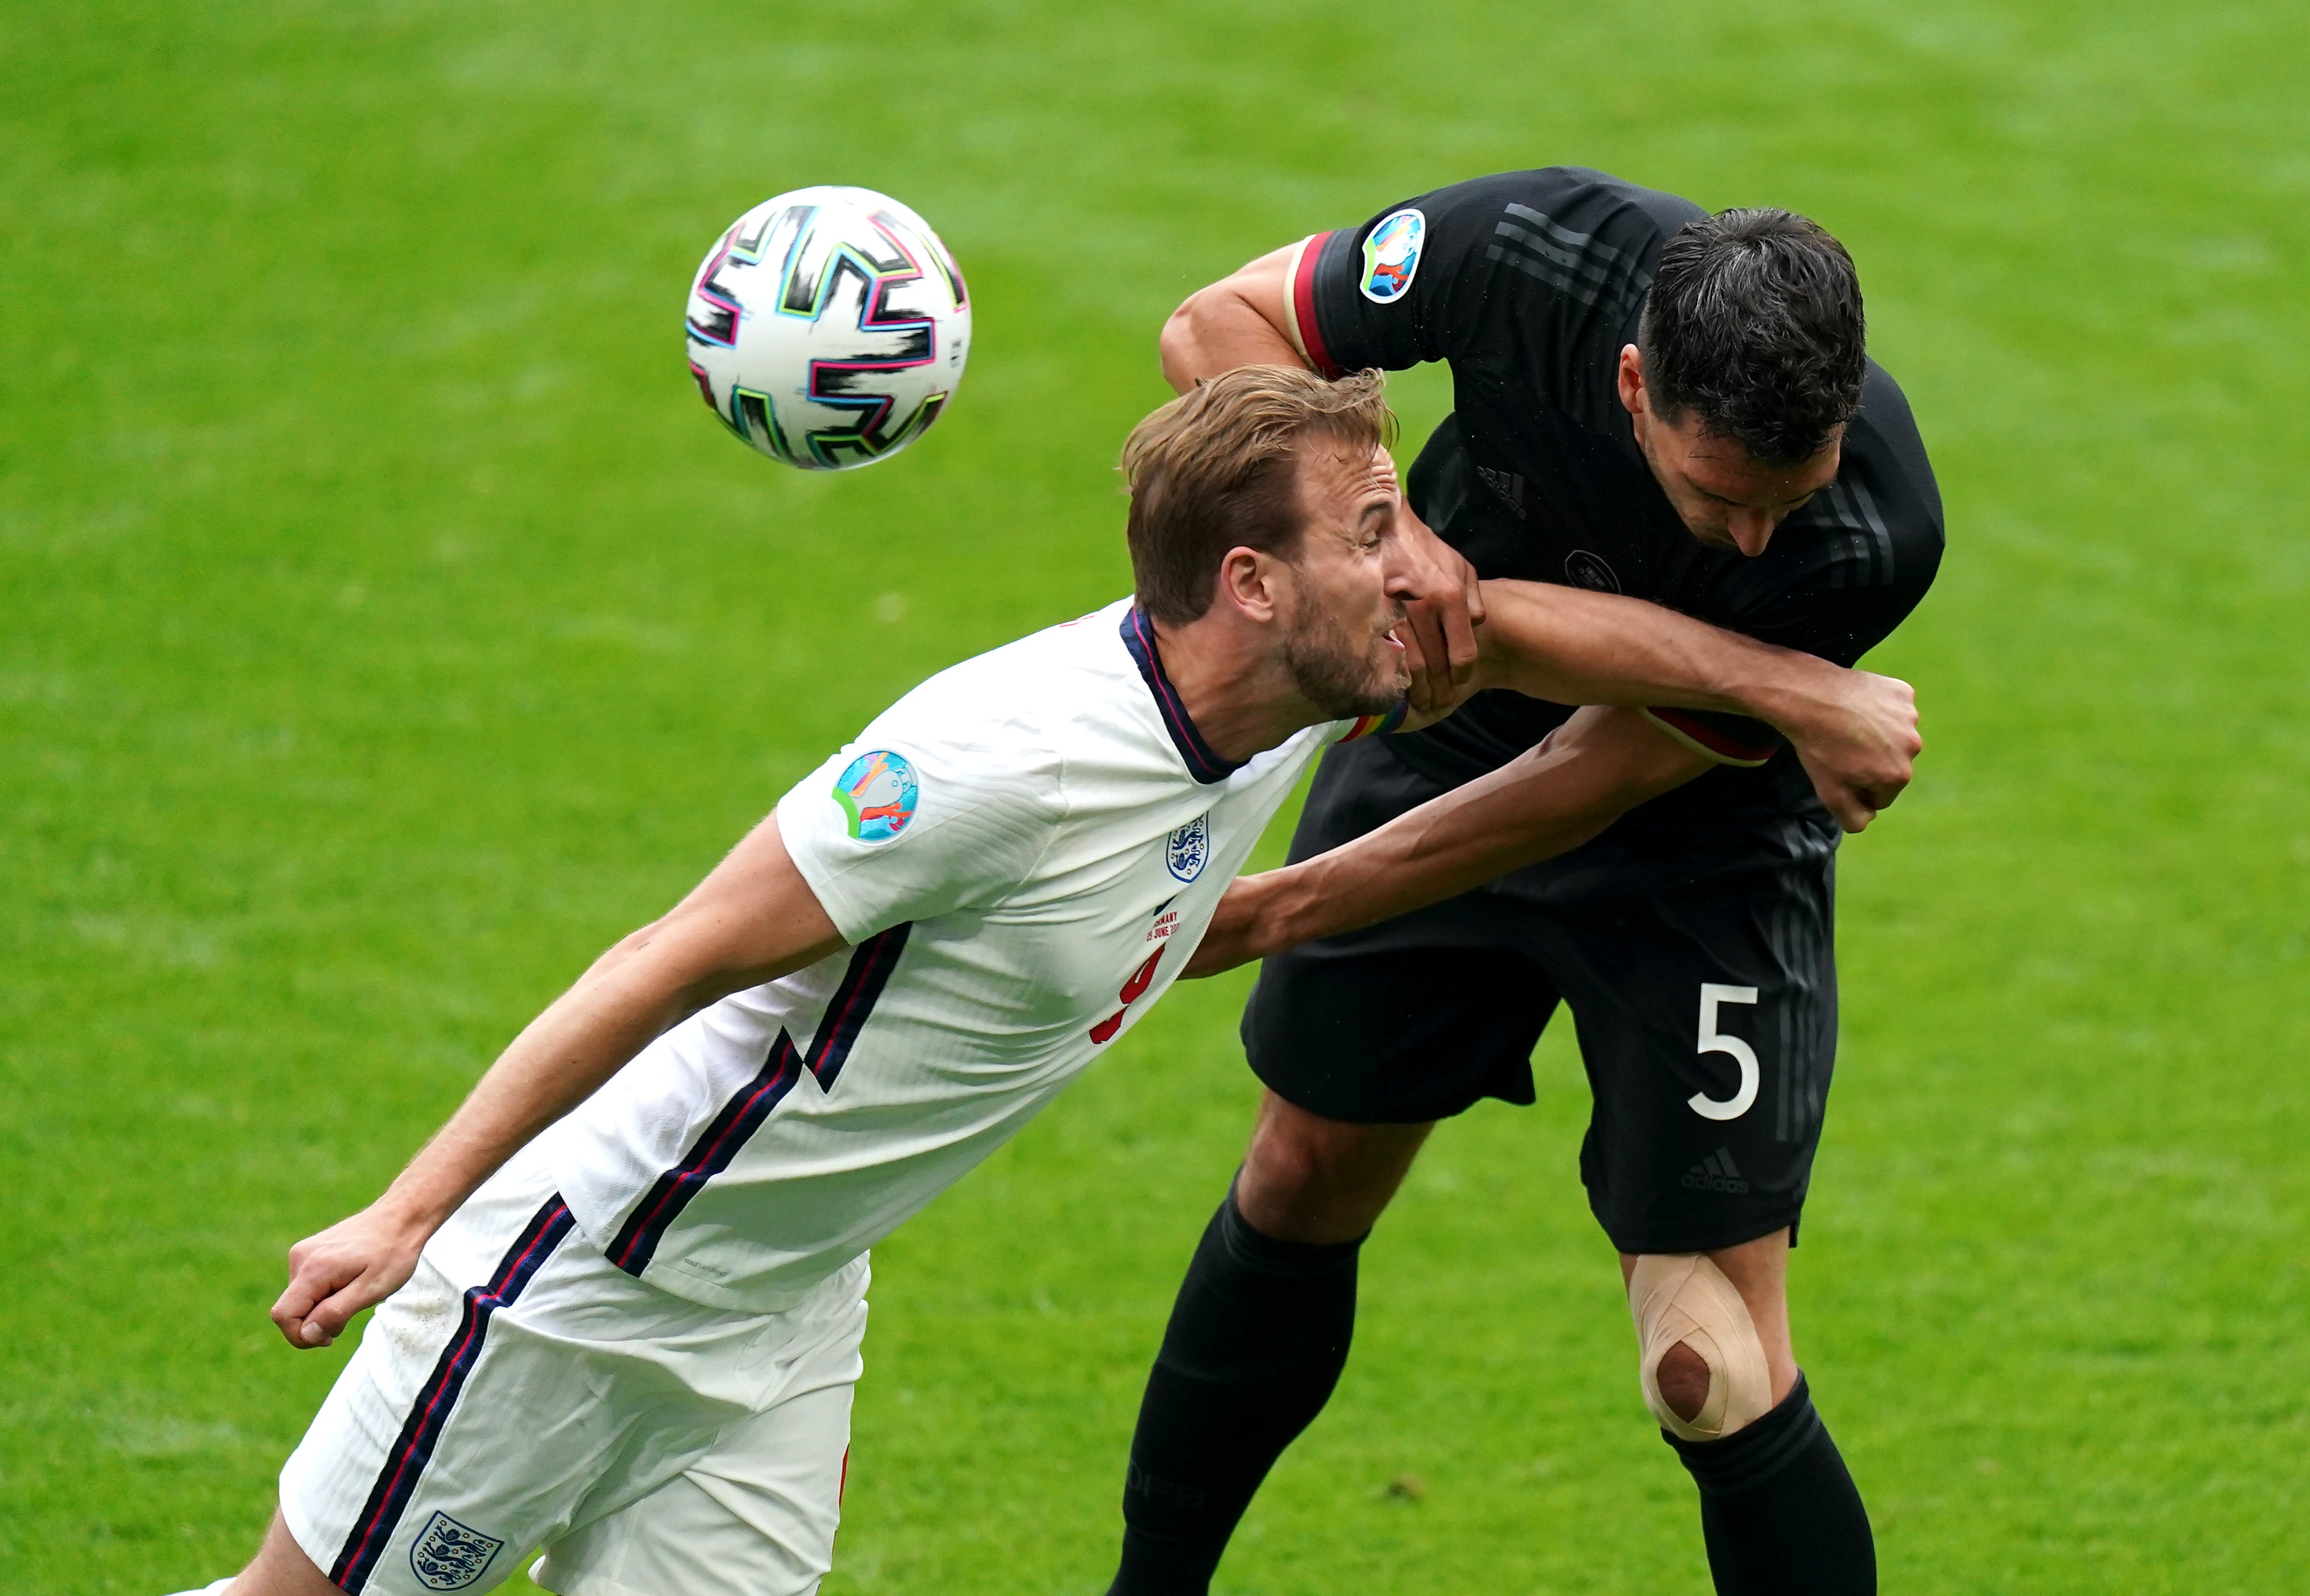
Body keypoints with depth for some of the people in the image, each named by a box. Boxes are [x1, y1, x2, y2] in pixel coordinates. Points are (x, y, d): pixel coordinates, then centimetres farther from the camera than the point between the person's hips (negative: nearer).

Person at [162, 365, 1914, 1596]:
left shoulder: (1291, 702, -6)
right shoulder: (1000, 758, -29)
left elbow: (1517, 627, 14)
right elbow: (675, 963, -23)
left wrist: (1797, 685, 18)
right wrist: (409, 1214, -22)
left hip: (784, 1313, 8)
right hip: (580, 1278, -8)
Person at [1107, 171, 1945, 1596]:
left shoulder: (1871, 536, -37)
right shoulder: (1529, 251, -33)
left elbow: (1593, 782, -27)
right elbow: (1220, 326, -18)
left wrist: (1266, 916, -23)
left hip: (1699, 849, -3)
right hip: (1448, 735, 3)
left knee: (1712, 1371, -12)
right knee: (1302, 1187, 18)